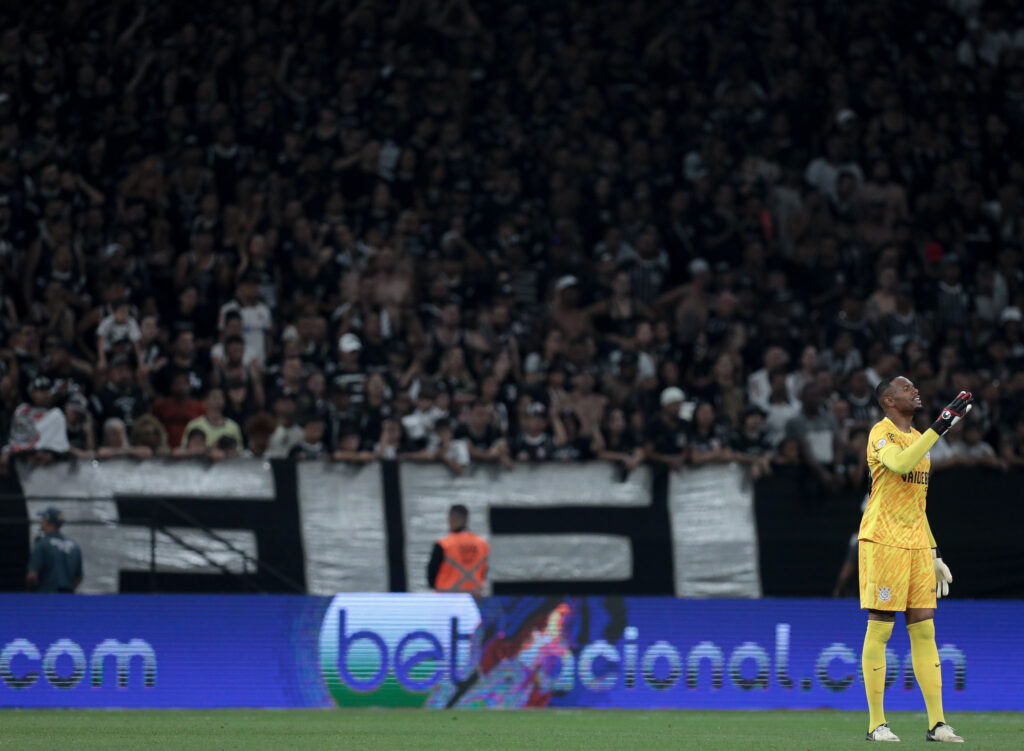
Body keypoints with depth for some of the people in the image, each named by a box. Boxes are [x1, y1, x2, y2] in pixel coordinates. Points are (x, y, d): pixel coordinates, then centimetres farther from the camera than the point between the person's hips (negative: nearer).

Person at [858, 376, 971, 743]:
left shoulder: (919, 437, 18)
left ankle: (937, 723, 3)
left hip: (916, 545, 8)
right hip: (882, 542, -7)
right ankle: (876, 723, -2)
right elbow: (900, 463, -30)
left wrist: (933, 552, 20)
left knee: (924, 631, 4)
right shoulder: (881, 434, -7)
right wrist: (941, 425, -29)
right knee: (879, 630, -5)